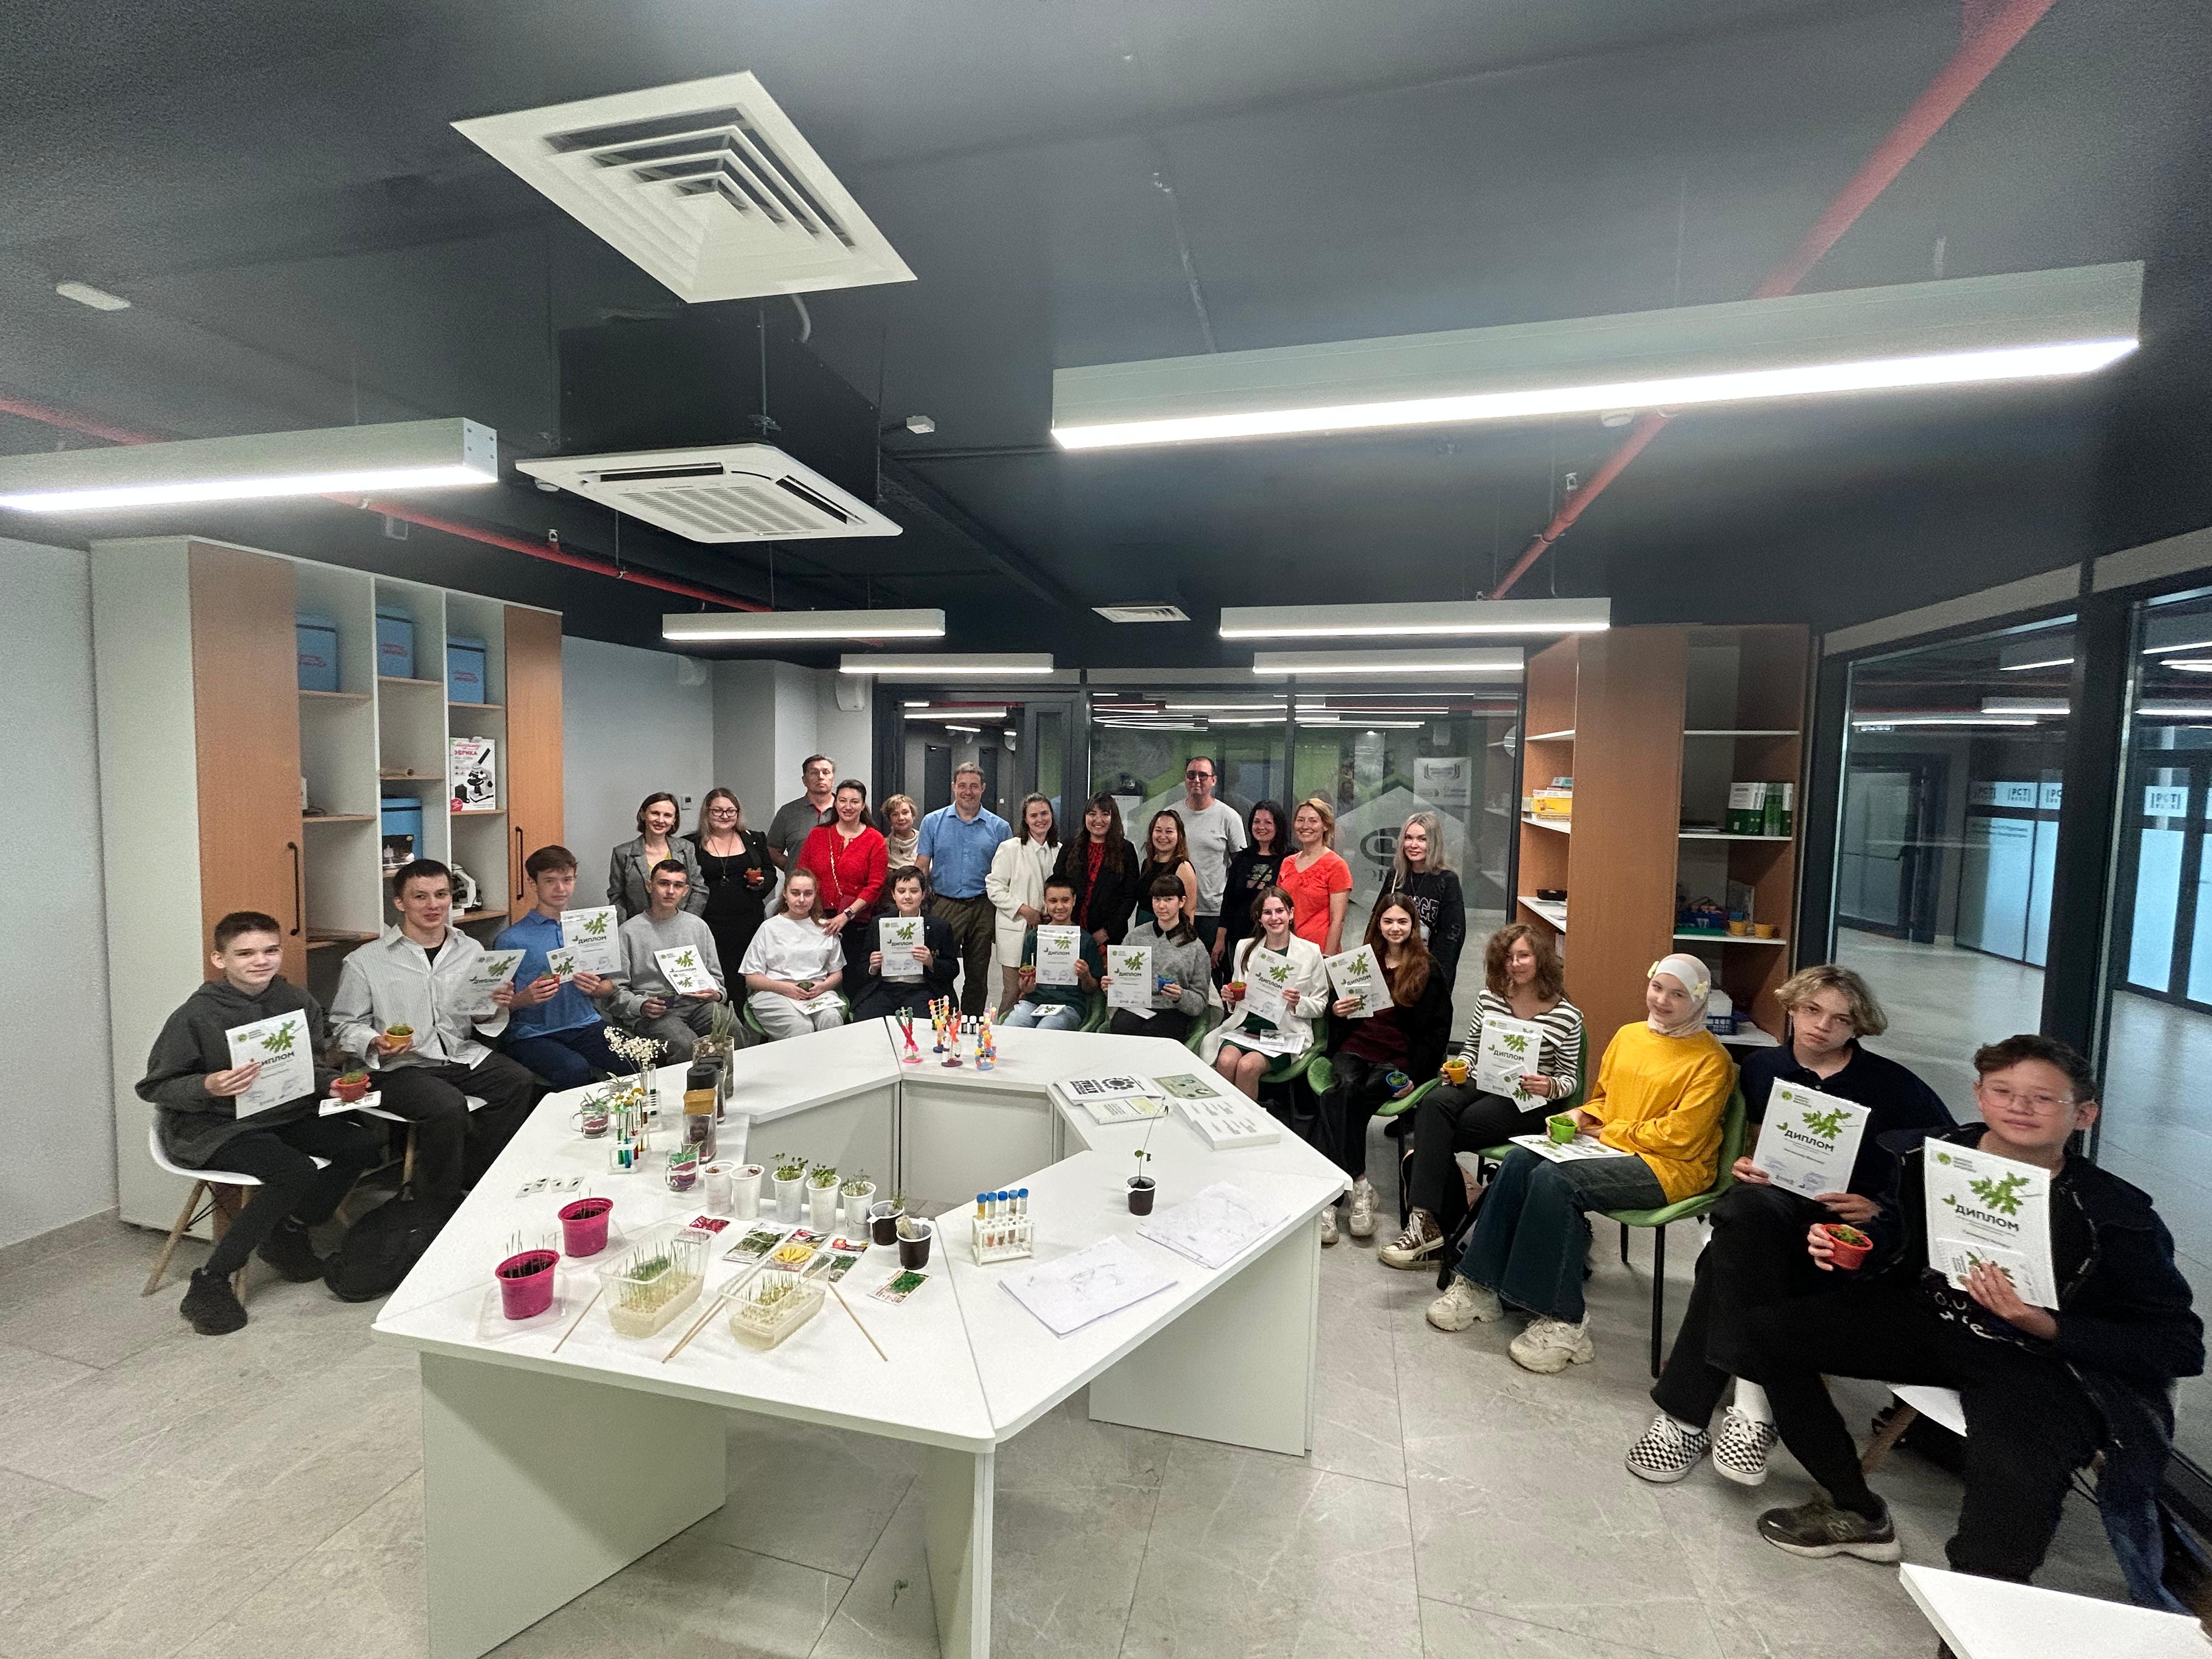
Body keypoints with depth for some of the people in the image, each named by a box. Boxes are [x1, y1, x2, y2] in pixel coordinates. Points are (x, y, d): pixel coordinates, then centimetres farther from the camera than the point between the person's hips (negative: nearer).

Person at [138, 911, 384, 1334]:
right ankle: (208, 1284, -11)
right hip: (211, 1128, -6)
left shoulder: (297, 1002, 1)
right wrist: (207, 1087, -27)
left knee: (365, 1144, -14)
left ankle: (287, 1233, 10)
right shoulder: (196, 1015, -13)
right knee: (296, 1171, -29)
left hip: (283, 1116, 6)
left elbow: (315, 1066, 13)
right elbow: (152, 1087, -7)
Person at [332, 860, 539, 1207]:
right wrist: (375, 1043, -14)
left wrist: (497, 1008, -5)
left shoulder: (472, 951, 12)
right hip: (402, 1066, -4)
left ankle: (469, 1179, -6)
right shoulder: (364, 962, 2)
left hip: (464, 1055, 4)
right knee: (448, 1106, -33)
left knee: (521, 1083, -24)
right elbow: (344, 1025, 6)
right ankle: (437, 1204, -8)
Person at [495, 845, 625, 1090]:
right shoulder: (511, 939, 0)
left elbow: (611, 985, 17)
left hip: (586, 1025, 3)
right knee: (575, 1070, -34)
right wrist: (525, 998, -20)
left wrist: (596, 988, -5)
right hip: (533, 1035, -3)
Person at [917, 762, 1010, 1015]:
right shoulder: (933, 822, 6)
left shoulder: (999, 827, 6)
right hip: (944, 905, -1)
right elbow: (921, 867, 4)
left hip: (982, 908, 1)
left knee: (978, 974, 9)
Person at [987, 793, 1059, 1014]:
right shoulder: (1010, 848, -3)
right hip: (1016, 930, -4)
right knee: (1013, 991, -3)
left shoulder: (1059, 851, 13)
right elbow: (994, 888, -7)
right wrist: (1024, 910, -13)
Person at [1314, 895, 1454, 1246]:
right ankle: (1359, 1184, -31)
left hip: (1398, 1058, -3)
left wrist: (1414, 1074, -9)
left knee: (1336, 1099, -30)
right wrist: (1336, 1010, 0)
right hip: (1354, 1049, 3)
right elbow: (1337, 1004, 26)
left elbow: (1438, 1031, 3)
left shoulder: (1429, 972, 8)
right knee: (1347, 1089, -33)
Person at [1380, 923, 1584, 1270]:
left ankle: (1429, 1225, -17)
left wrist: (1550, 1086, -18)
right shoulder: (1489, 998, 9)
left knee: (1434, 1137, -28)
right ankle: (1426, 1220, -32)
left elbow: (1570, 1077, 4)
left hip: (1525, 1102, -4)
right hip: (1480, 1084, 4)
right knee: (1434, 1103, -32)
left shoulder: (1567, 1015, -2)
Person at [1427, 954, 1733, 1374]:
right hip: (1608, 1147, 7)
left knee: (1554, 1179, -30)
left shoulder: (1711, 1059, -6)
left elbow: (1678, 1136, -13)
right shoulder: (1627, 1035, 14)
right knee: (1521, 1160, -21)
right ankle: (1479, 1285, -14)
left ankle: (1563, 1323, -20)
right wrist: (1579, 1116, 2)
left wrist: (1610, 1131, -10)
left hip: (1670, 1166, -7)